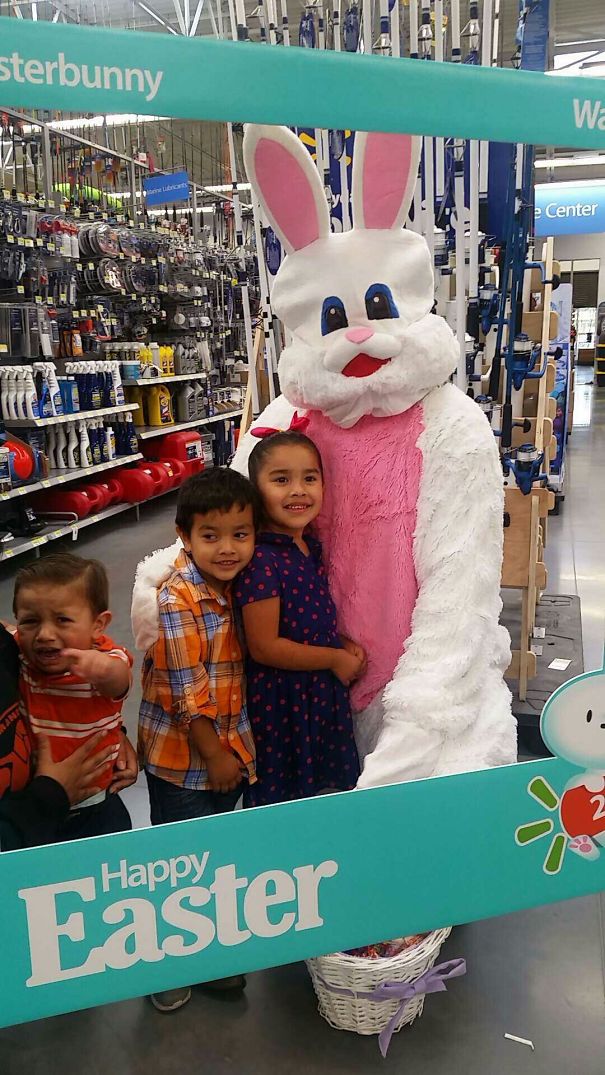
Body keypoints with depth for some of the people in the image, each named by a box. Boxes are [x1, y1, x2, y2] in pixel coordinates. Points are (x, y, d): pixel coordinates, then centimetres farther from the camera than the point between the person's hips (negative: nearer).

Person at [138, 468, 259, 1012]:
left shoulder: (236, 586, 0)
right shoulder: (178, 601, -23)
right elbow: (188, 693, -22)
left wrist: (233, 751, 9)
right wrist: (214, 754, -14)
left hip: (231, 751, 7)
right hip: (183, 760, -7)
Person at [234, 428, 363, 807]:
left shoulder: (311, 547, 3)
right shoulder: (261, 561, -23)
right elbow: (264, 647, -23)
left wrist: (343, 643, -1)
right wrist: (336, 658, -13)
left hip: (324, 694, 8)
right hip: (279, 702, -8)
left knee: (322, 787, 22)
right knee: (278, 805, 10)